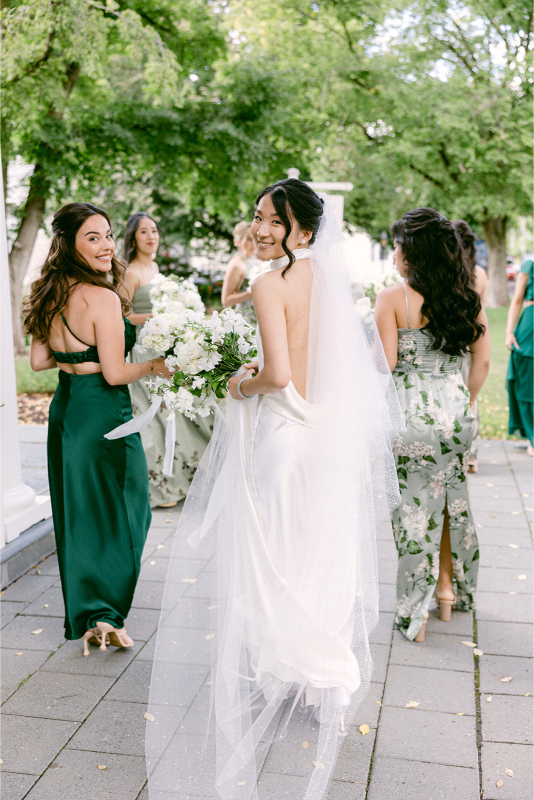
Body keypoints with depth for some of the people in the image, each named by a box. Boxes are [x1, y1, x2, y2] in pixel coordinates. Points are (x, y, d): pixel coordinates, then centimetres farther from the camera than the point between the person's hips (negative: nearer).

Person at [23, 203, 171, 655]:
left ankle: (82, 616, 31)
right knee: (118, 513, 9)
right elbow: (115, 374, -20)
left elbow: (39, 360, 10)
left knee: (77, 514, 18)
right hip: (102, 415, -8)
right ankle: (105, 615, 14)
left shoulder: (51, 296, 6)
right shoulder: (102, 298, -19)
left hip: (64, 410, 8)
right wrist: (155, 366, -5)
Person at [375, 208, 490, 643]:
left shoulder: (394, 298, -11)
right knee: (451, 498, 20)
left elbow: (385, 363, -14)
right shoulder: (468, 297, 4)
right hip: (455, 411, 5)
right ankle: (448, 590, 34)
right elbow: (483, 361, 7)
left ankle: (414, 613, 14)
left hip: (410, 413, -4)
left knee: (414, 508, 5)